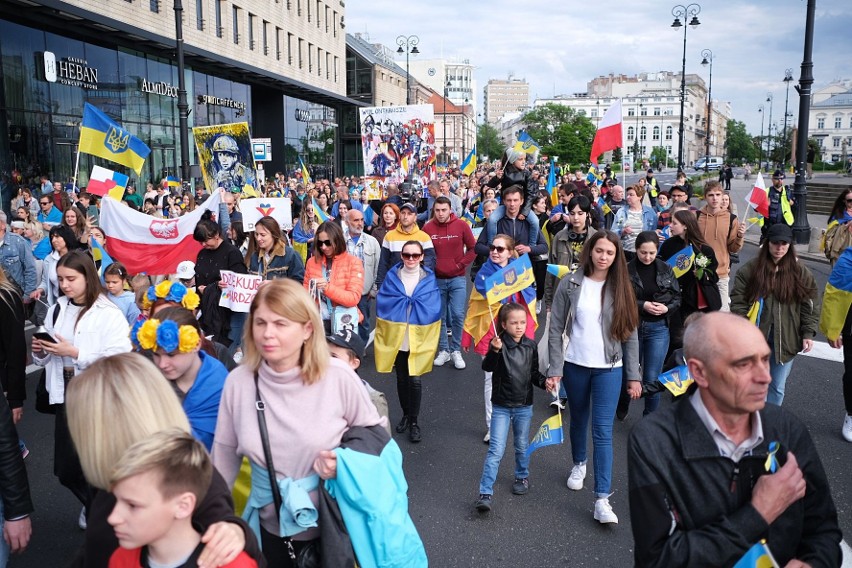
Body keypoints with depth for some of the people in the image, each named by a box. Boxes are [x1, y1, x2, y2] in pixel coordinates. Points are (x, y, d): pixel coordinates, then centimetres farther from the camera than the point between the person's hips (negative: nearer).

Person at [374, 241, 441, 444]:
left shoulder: (429, 279, 0)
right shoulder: (392, 276, 2)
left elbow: (432, 309, -5)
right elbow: (383, 303, -4)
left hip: (420, 339, -2)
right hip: (396, 337, 2)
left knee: (414, 380, -3)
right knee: (401, 378, 12)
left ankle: (414, 421, 9)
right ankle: (406, 414, 30)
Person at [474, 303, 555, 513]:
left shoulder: (531, 346, -1)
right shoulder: (499, 344, -14)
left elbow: (534, 373, 10)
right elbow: (487, 367, -29)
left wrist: (545, 382, -9)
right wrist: (494, 351, -47)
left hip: (524, 406, 4)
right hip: (501, 406, -3)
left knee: (522, 446, 19)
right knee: (496, 450, -6)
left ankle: (522, 476, 44)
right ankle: (485, 492, 0)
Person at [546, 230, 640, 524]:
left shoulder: (621, 288, -1)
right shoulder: (570, 283, -5)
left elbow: (630, 334, 2)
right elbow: (556, 328, -3)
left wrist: (634, 376, 0)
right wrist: (555, 368, -7)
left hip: (609, 369, -1)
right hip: (575, 365, 1)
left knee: (603, 431, -5)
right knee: (578, 421, 19)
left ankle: (602, 500, -3)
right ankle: (579, 464, 46)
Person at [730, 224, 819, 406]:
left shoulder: (800, 271, -1)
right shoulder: (750, 268, -4)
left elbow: (810, 304, 3)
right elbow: (738, 301, -3)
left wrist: (808, 333, -3)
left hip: (785, 339, 1)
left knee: (777, 387, 11)